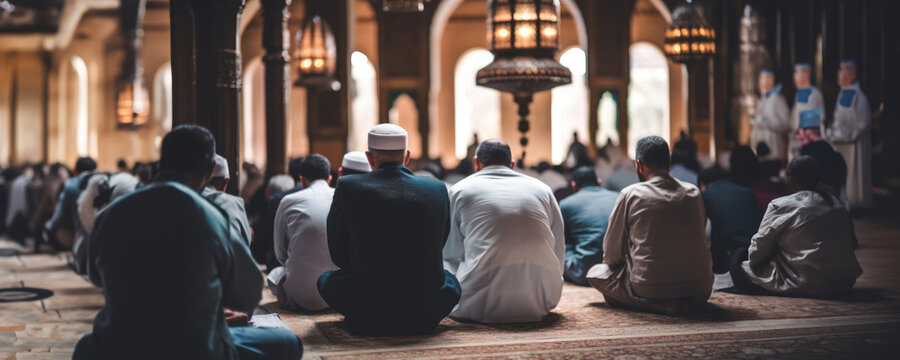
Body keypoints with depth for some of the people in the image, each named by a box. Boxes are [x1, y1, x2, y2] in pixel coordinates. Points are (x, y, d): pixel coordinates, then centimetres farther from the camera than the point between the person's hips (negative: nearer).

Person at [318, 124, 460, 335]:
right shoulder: (437, 189, 1)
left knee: (325, 279, 28)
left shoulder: (348, 187, -5)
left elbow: (338, 256, 4)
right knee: (450, 280, 35)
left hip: (367, 312, -2)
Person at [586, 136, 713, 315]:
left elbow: (611, 254, 2)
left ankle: (658, 305, -5)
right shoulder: (693, 193, 5)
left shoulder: (631, 195, -6)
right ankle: (687, 301, 15)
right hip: (700, 289, 8)